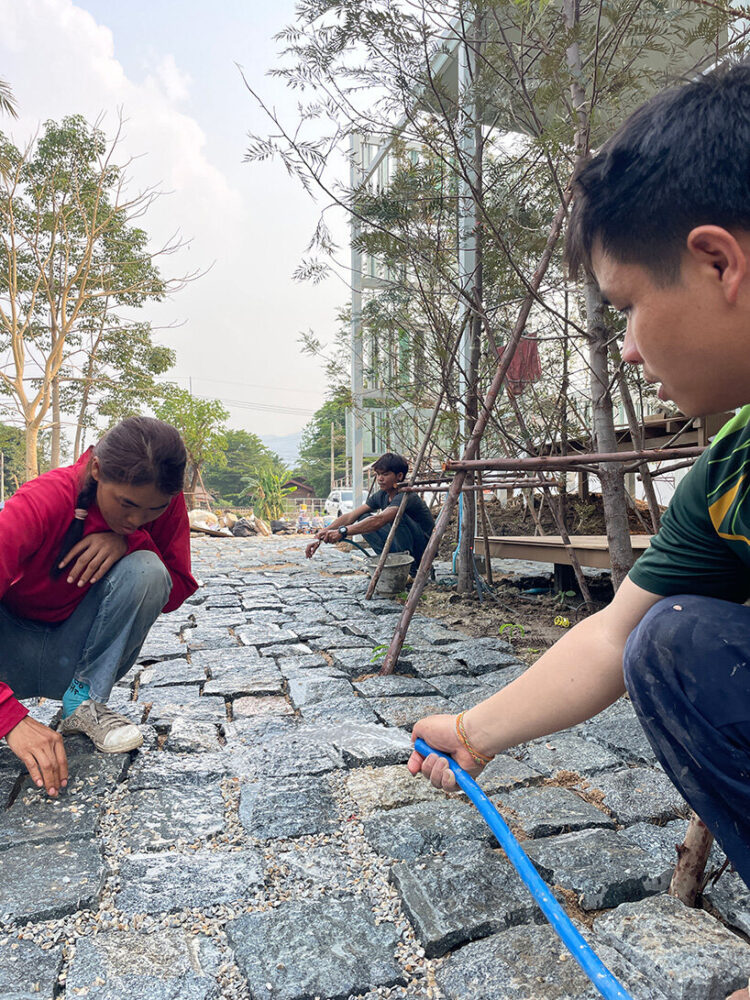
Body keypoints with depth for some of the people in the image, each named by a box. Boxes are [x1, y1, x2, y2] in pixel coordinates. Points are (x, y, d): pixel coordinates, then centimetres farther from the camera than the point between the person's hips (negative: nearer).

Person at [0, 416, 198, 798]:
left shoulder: (167, 505, -16)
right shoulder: (41, 503, -29)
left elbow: (176, 592, -13)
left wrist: (132, 541, -32)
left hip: (77, 657, 3)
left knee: (145, 570, -28)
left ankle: (85, 703, -13)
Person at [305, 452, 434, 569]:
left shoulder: (407, 496, -24)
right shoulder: (381, 496, 1)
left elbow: (379, 520, -42)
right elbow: (349, 517, -7)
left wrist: (343, 531, -49)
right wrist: (321, 537, -18)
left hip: (423, 549, -7)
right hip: (400, 547, 7)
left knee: (397, 515, -32)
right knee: (363, 519, -5)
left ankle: (409, 567, -18)